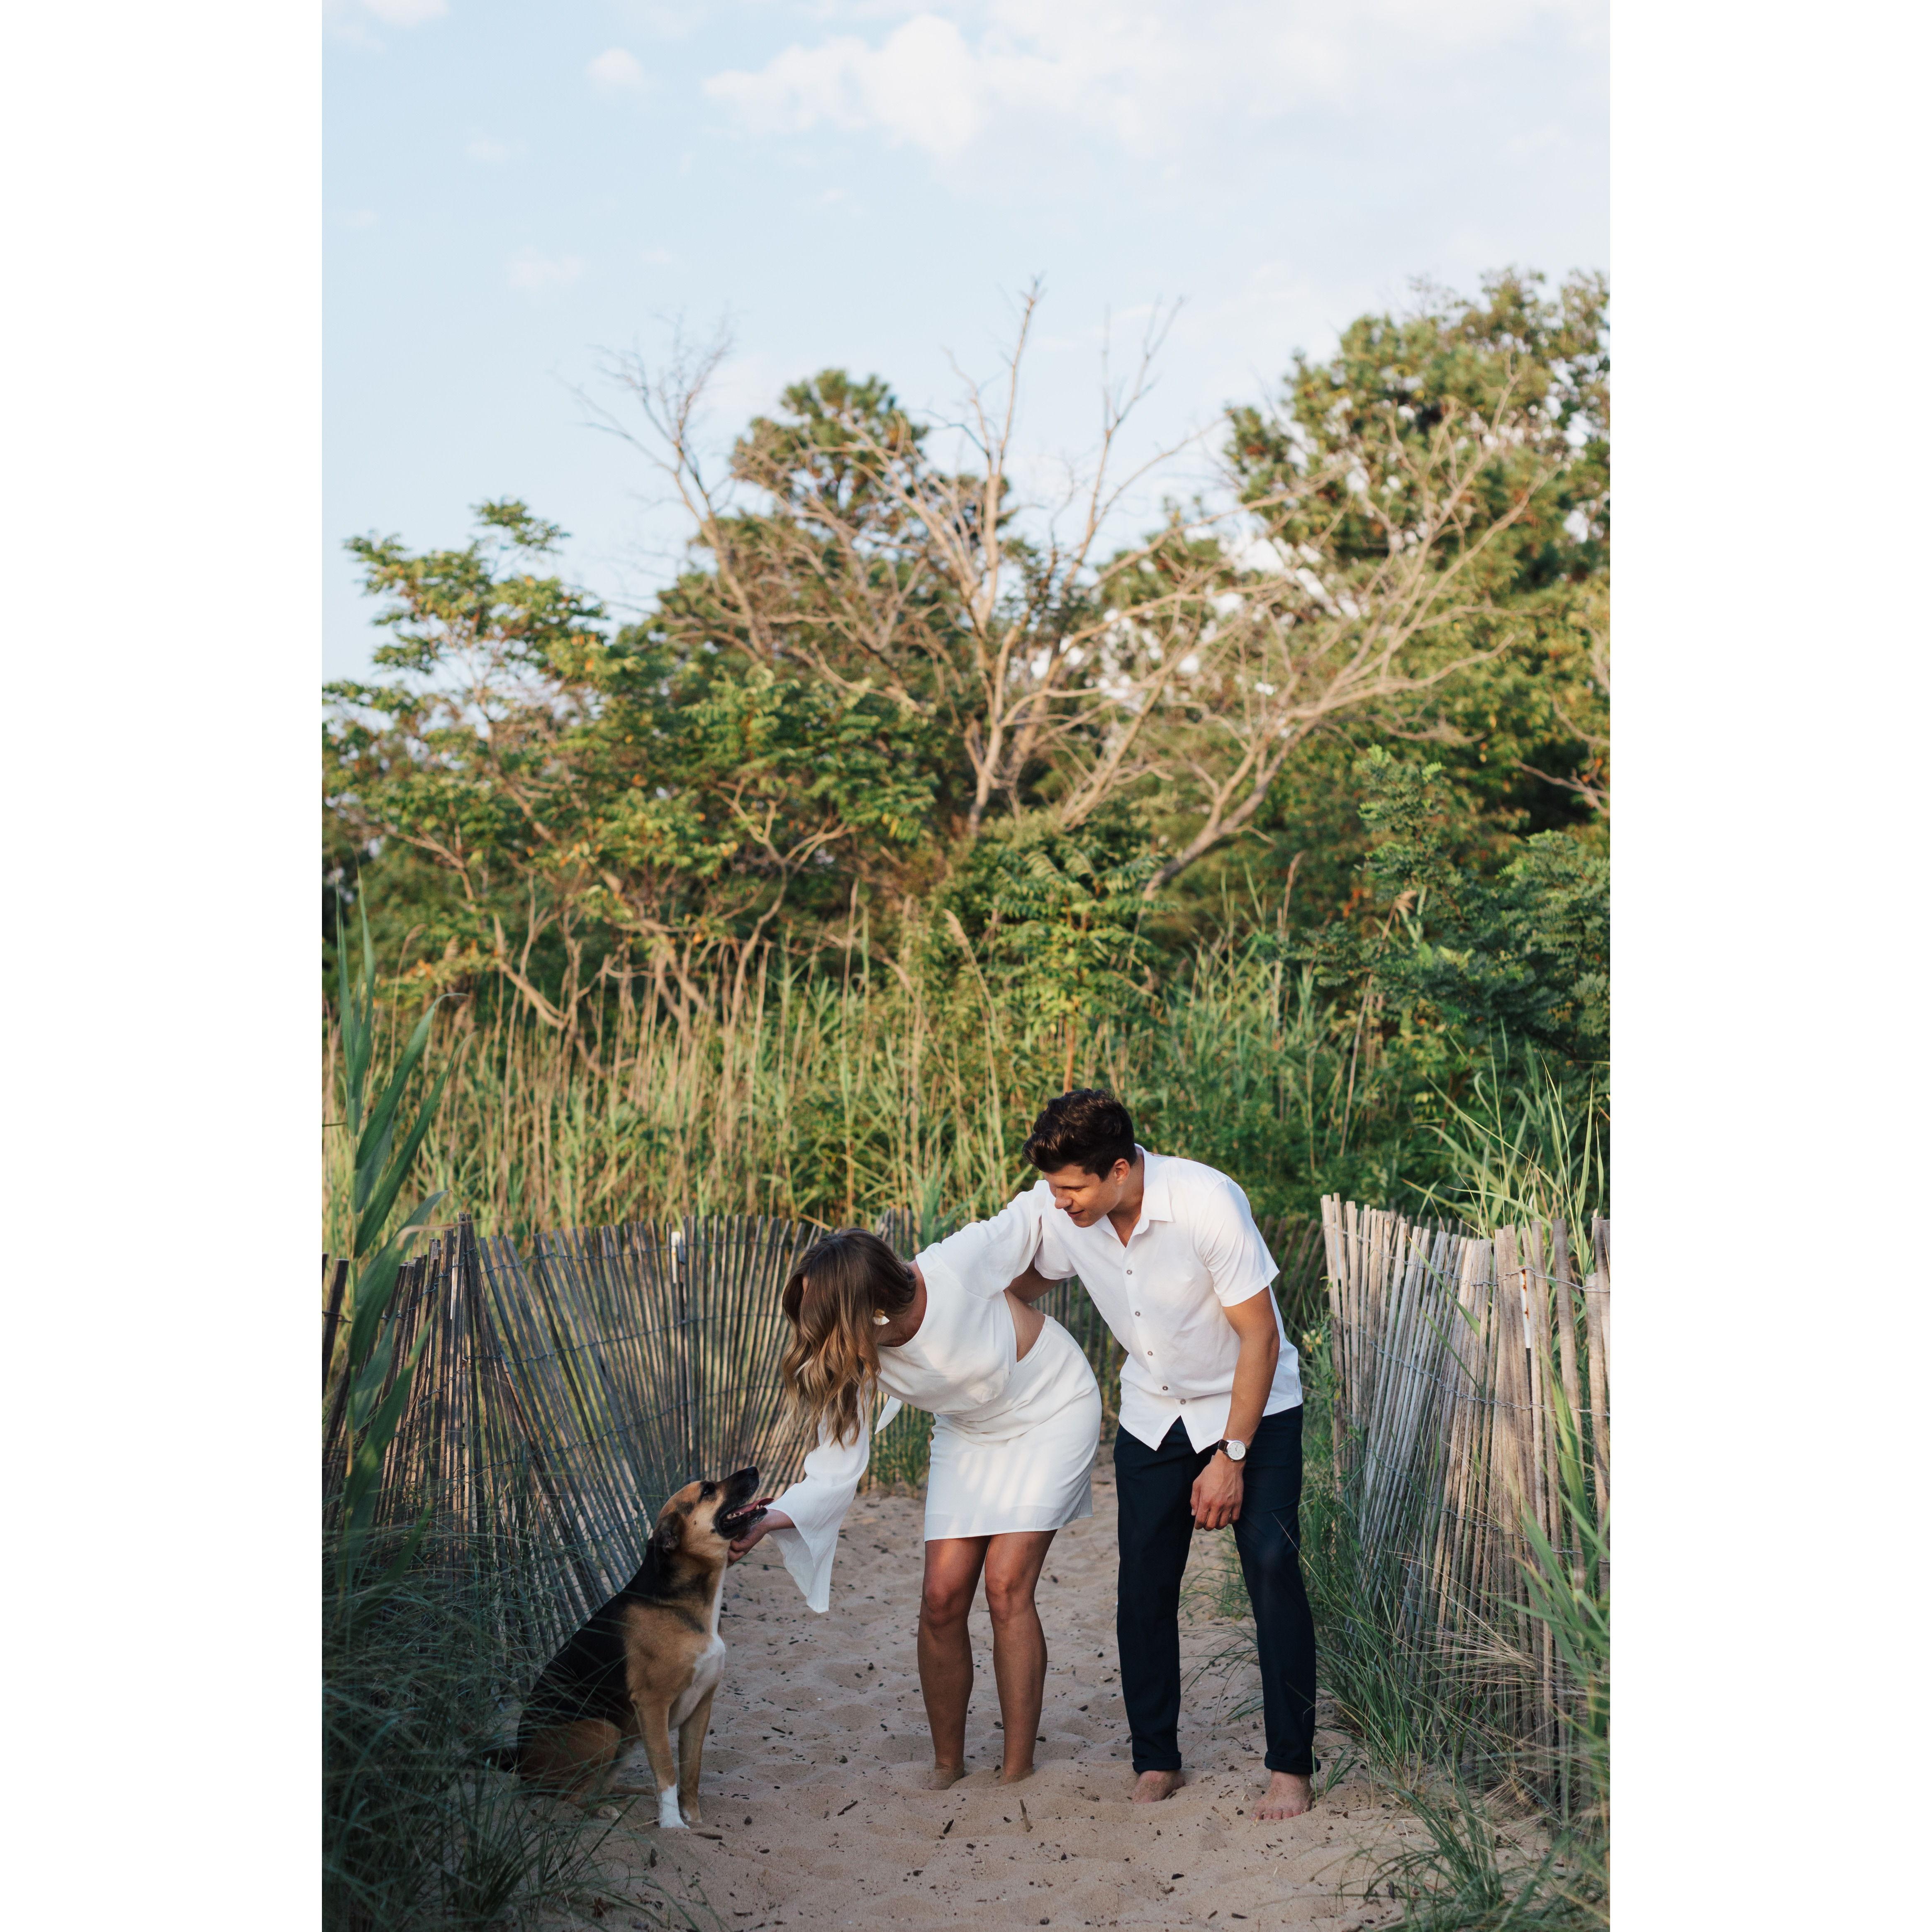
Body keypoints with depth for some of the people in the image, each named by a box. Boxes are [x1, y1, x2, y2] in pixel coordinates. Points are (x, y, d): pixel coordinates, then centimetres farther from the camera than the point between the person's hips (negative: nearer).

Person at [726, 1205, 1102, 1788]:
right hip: (971, 1435, 4)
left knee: (1007, 1587, -13)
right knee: (942, 1598, -5)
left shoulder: (959, 1267, -36)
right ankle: (946, 1764, 14)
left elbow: (1034, 1214, -18)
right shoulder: (851, 1359, -22)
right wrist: (771, 1519, -35)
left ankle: (1017, 1774, -5)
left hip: (1053, 1412, -4)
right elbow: (838, 1472, -21)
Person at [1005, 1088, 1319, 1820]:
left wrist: (1230, 1457, -21)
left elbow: (1259, 1335, -22)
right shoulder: (1054, 1208, -16)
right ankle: (1156, 1761, 14)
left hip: (1254, 1408, -4)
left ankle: (1291, 1766, -4)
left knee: (1272, 1567, -15)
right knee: (1144, 1585, -1)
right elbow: (1026, 1280, 8)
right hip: (1153, 1414, 4)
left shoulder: (1208, 1203, -30)